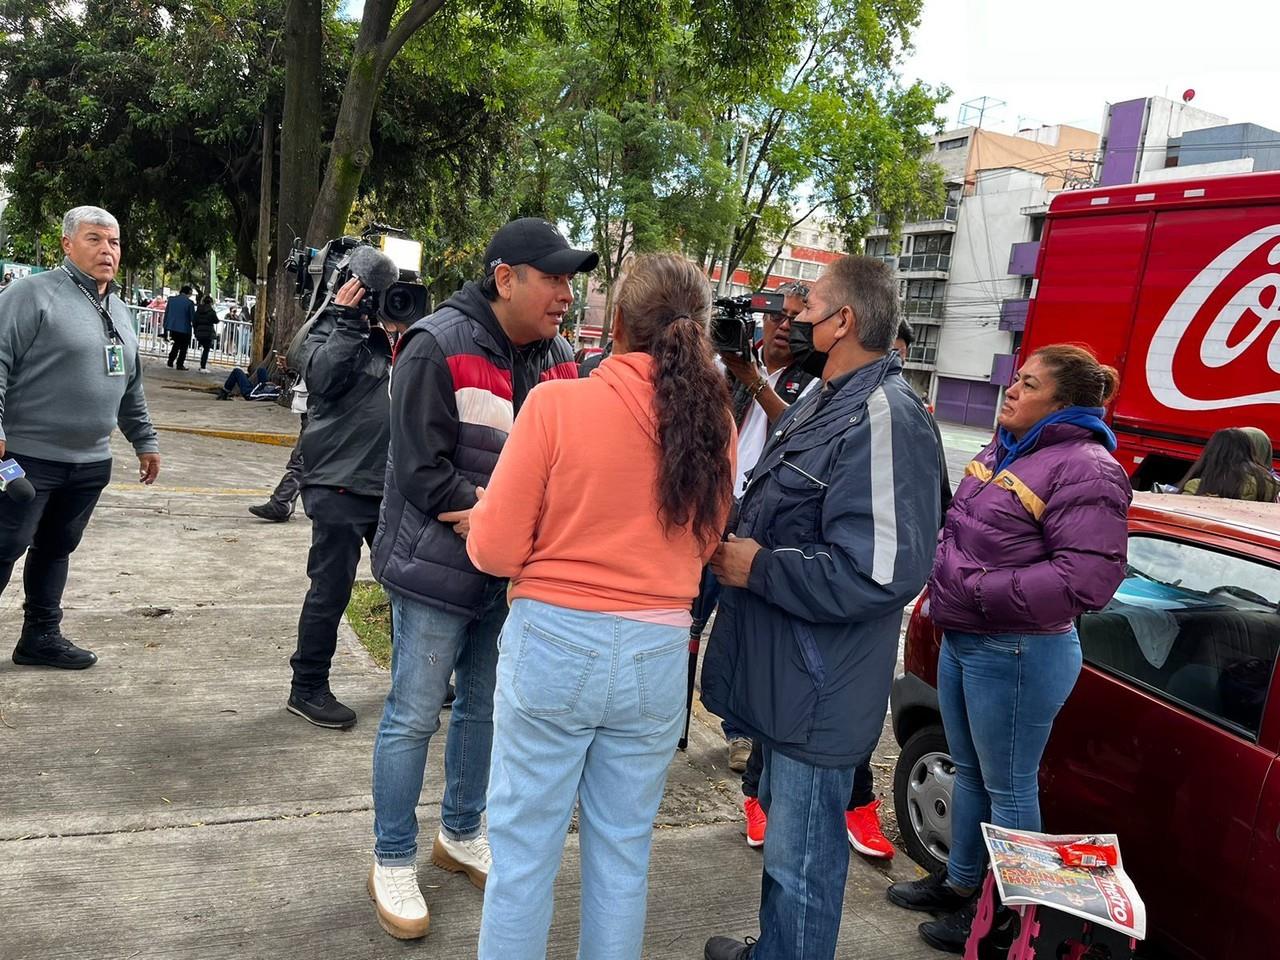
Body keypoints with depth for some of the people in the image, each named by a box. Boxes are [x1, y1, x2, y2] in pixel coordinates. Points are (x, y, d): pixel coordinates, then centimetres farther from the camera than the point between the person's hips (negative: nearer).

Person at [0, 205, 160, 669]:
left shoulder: (119, 310, 15)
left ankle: (41, 636, 24)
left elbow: (131, 388, 22)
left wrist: (144, 439, 21)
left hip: (90, 462, 7)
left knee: (56, 548, 14)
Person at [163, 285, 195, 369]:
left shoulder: (171, 300, 3)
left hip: (172, 327, 5)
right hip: (184, 329, -5)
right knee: (183, 348, 8)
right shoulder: (189, 303, -13)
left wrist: (165, 327, 14)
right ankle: (180, 364, 7)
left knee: (176, 345, 22)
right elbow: (193, 317, -9)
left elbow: (166, 314, 8)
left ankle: (170, 361, 20)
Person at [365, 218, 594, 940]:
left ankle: (461, 833, 38)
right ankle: (393, 861, 23)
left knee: (486, 707, 18)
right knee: (414, 717, 5)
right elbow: (422, 470, -19)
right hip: (439, 568, -6)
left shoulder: (558, 356, 3)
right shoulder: (439, 347, -15)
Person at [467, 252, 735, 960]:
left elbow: (495, 551, -9)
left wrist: (483, 517, 11)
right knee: (623, 852, 19)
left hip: (554, 643, -3)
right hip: (657, 655, 3)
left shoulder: (557, 402, -13)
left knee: (524, 848, 13)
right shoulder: (715, 422, -2)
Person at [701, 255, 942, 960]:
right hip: (780, 671, 11)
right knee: (783, 835, 27)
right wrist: (735, 542, 5)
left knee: (800, 861, 4)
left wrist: (757, 567, -19)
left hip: (819, 695, -11)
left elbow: (881, 574, -30)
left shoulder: (882, 419, -22)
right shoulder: (824, 402, 12)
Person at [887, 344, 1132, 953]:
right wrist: (943, 567, 4)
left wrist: (981, 590, -22)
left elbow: (1087, 578, -26)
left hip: (1015, 654, -9)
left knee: (1008, 787, 7)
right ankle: (959, 884, 39)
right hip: (961, 640, 9)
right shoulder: (1004, 450, 9)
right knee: (968, 772, 22)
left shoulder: (1085, 469, -18)